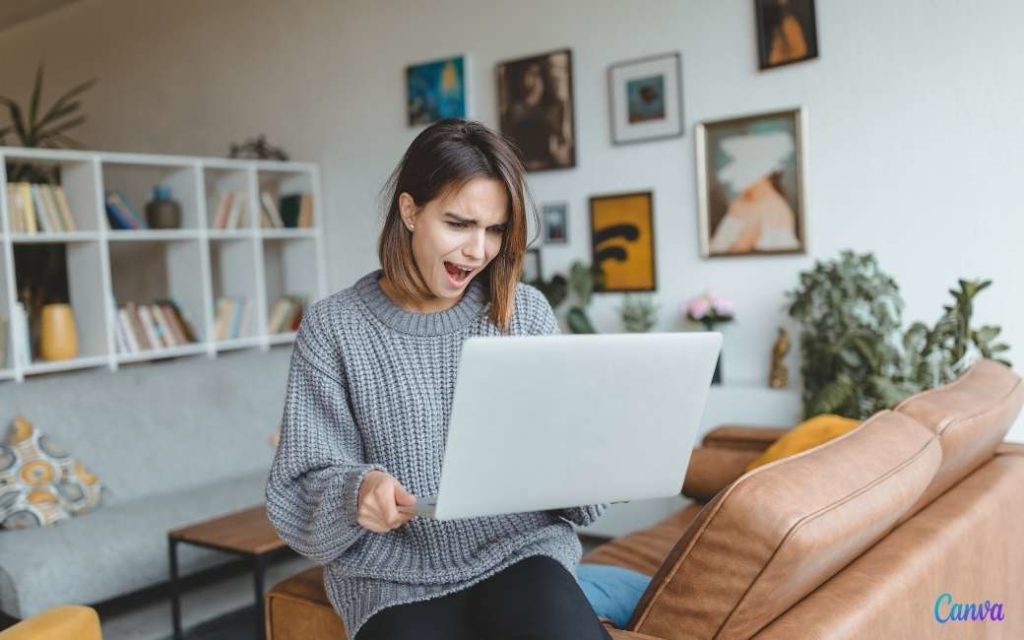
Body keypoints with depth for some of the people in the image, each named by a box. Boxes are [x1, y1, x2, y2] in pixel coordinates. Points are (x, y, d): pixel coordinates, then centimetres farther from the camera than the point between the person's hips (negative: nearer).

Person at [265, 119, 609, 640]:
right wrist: (353, 493, -23)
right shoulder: (332, 327, -2)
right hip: (396, 574, 0)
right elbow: (301, 489, -2)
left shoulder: (526, 312, 5)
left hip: (519, 548, 1)